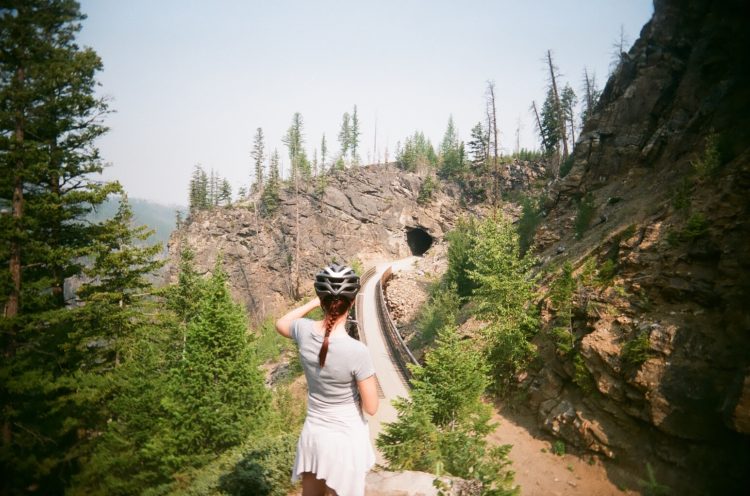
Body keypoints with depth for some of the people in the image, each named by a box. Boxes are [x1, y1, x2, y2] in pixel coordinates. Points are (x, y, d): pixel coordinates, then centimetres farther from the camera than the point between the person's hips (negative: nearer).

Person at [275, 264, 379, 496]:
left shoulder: (304, 332, -14)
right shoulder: (357, 351, -27)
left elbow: (280, 324, 12)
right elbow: (371, 408, -16)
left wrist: (313, 303, 10)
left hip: (313, 435, 4)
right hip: (346, 439, -4)